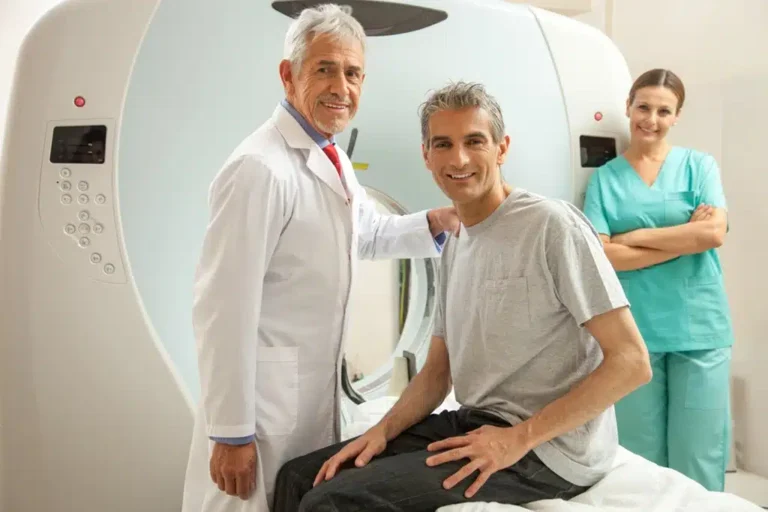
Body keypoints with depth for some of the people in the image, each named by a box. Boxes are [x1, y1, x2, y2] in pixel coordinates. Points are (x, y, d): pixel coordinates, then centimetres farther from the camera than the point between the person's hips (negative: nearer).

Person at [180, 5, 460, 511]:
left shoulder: (333, 159, 6)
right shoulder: (261, 169, -22)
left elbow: (369, 232, 22)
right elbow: (225, 307, -23)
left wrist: (438, 221, 5)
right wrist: (232, 432, -20)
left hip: (318, 386, 9)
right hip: (265, 390, -8)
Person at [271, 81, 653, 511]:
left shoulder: (553, 226, -13)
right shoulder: (455, 245, 12)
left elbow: (632, 362, -16)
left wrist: (520, 438, -19)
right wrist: (383, 430, -2)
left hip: (547, 450, -7)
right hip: (473, 423, 7)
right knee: (301, 477, 1)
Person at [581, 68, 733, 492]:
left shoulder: (699, 164, 6)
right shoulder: (605, 177, 4)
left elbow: (714, 233, -9)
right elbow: (600, 254, -8)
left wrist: (634, 237, -7)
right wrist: (686, 238, -9)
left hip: (699, 328, 0)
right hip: (632, 331, 0)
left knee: (697, 457, 6)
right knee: (639, 460, 8)